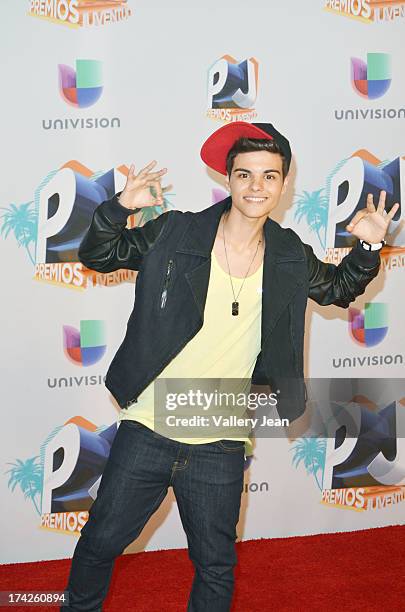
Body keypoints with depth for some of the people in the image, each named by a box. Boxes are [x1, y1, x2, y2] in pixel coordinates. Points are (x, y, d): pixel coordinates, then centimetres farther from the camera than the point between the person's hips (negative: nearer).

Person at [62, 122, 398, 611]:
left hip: (220, 448, 1)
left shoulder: (290, 259, -1)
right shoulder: (174, 233, -8)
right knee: (100, 542, 15)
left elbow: (338, 289, 18)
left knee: (216, 569, 16)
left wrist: (369, 248, 0)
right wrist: (121, 207, -18)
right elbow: (97, 255, 1)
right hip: (145, 434, -1)